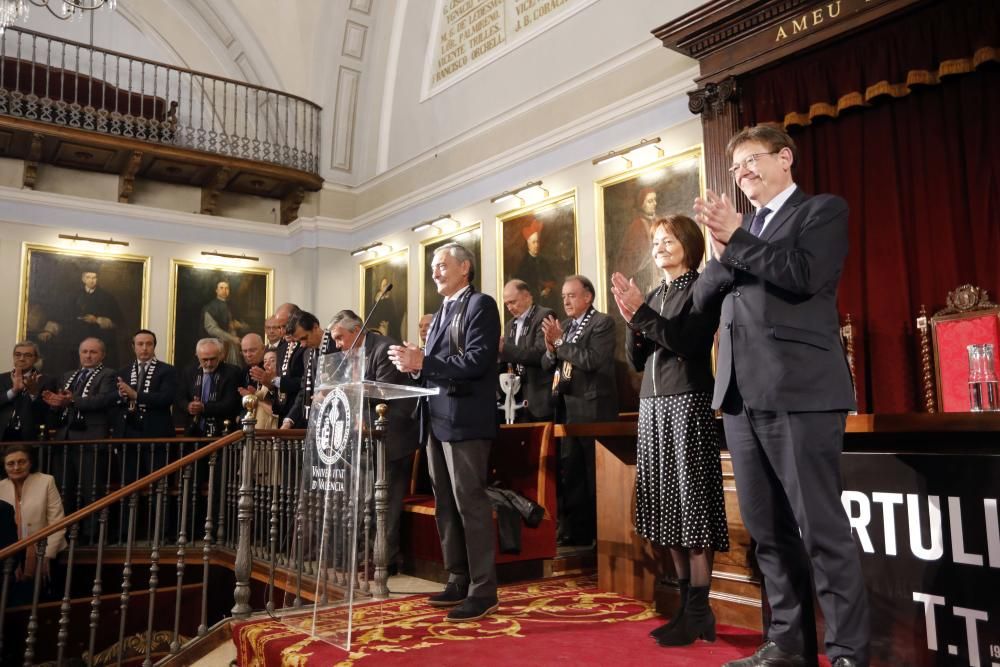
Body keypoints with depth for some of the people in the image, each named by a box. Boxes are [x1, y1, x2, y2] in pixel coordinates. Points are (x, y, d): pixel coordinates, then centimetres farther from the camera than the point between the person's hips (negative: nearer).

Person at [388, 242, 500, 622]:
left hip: (464, 420, -9)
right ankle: (458, 581, 23)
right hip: (437, 421, 9)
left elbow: (477, 362, -19)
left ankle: (483, 591, 2)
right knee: (445, 506, 13)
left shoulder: (480, 305, -6)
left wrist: (423, 363, -20)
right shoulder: (441, 313, 21)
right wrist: (414, 364, 0)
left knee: (471, 504, -6)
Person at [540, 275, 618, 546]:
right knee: (568, 475, 10)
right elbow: (547, 366, 11)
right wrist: (551, 349, -9)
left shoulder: (602, 323, -6)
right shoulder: (563, 326, 14)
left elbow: (592, 360, -20)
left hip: (593, 410, -7)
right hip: (566, 410, 7)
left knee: (596, 476, 1)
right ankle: (574, 533, 19)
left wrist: (560, 342, -15)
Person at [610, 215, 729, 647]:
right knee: (669, 507, 6)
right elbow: (636, 360, 13)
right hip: (653, 406, 7)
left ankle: (699, 611, 0)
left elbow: (688, 342, -15)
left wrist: (641, 312, -15)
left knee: (692, 504, -6)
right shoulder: (653, 296, 18)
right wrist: (631, 320, -2)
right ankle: (687, 604, 13)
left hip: (688, 403, -7)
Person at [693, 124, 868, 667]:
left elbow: (805, 276, -13)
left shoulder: (823, 210, 5)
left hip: (799, 391, -6)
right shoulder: (739, 226, 22)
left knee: (822, 529, -3)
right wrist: (722, 251, -4)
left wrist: (737, 239, -8)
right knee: (767, 530, 11)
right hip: (741, 394, 7)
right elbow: (702, 298, 12)